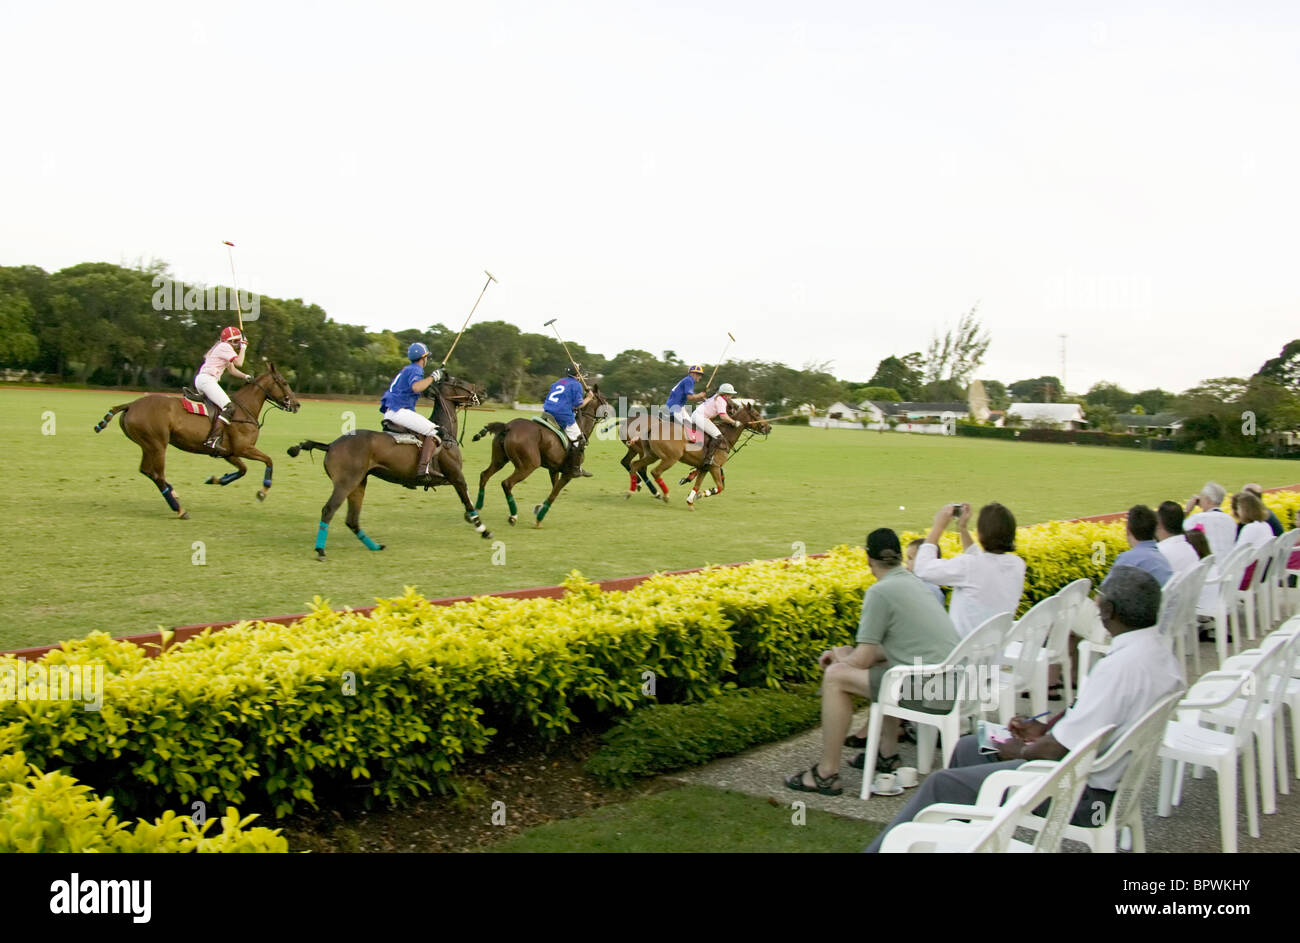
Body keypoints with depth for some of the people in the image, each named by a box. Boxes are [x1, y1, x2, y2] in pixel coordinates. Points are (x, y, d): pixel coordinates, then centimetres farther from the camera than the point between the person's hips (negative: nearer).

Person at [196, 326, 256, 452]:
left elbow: (232, 369, 23)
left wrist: (246, 376, 8)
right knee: (229, 407, -22)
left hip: (201, 380, 11)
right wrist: (243, 348, -4)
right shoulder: (225, 347, -7)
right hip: (206, 379, -11)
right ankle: (212, 440, -34)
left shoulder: (225, 348, 23)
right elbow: (238, 363, -18)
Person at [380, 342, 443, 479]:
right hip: (399, 411, -10)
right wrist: (432, 377, -18)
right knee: (433, 431, -17)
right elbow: (416, 387, -29)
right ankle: (424, 467, -32)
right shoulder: (415, 370, -8)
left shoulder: (406, 370, 23)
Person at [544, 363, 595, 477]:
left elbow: (548, 399, 24)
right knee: (578, 440, 2)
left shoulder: (558, 382, 21)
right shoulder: (577, 385, -1)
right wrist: (588, 398, 11)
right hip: (564, 415, -8)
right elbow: (578, 405, -4)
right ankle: (575, 470, 2)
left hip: (548, 412, 8)